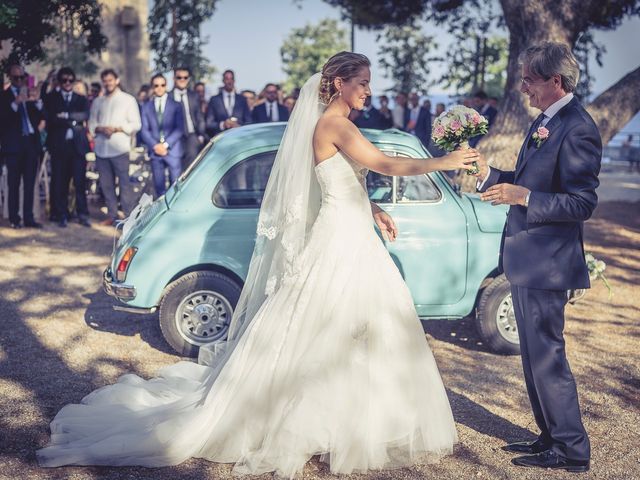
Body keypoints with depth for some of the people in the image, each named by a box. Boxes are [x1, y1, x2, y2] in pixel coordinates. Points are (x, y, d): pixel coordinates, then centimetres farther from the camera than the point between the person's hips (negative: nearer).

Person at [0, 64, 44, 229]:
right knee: (14, 184, 0)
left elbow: (41, 117, 6)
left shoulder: (31, 93, 12)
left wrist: (37, 102, -11)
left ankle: (29, 218, 7)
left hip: (31, 142, 3)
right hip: (14, 144, -3)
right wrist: (15, 103, -21)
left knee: (30, 184, 4)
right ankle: (14, 219, 4)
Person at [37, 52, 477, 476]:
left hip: (352, 239, 10)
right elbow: (385, 165, -23)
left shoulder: (333, 124, 14)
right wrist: (443, 162, -16)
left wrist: (372, 210, 10)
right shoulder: (334, 123, -15)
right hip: (338, 242, -10)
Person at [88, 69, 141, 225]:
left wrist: (117, 128, -11)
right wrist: (100, 129, -7)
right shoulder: (97, 102, 17)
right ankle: (112, 215, 14)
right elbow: (92, 123, 15)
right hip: (101, 148, 4)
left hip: (120, 148, -4)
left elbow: (136, 124, 2)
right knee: (106, 184, 5)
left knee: (124, 183, -7)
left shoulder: (128, 100, 7)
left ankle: (129, 216, -4)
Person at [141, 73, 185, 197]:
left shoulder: (176, 104, 5)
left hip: (173, 150, -2)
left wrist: (166, 144, -12)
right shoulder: (146, 106, 12)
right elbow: (144, 130, 7)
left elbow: (180, 128, -2)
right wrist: (155, 145, -9)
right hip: (155, 151, 2)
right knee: (159, 186, 4)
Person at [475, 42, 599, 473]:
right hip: (527, 259, 10)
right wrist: (490, 174, 7)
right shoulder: (546, 121, 11)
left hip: (547, 261, -10)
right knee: (535, 353, 17)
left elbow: (582, 203, -21)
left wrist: (524, 196, -28)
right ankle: (551, 437, 29)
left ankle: (571, 449, 11)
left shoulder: (578, 129, -18)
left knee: (546, 354, -2)